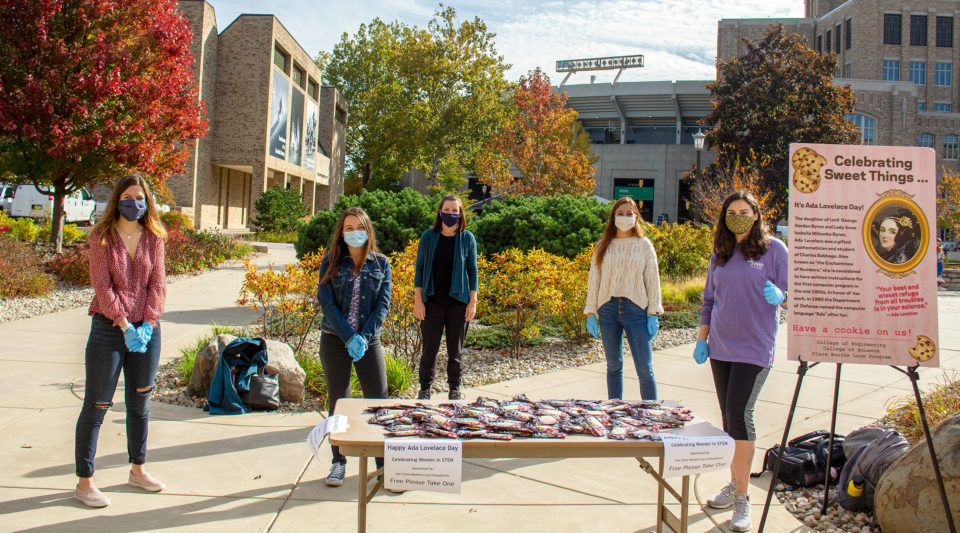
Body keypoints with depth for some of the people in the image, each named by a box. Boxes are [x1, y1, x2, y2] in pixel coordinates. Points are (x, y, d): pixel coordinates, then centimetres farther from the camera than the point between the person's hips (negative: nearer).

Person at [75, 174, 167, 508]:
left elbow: (157, 283, 2)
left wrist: (148, 323, -10)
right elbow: (102, 286, -10)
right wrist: (124, 325, -15)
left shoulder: (154, 238, 5)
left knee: (140, 403, 14)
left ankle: (137, 470, 29)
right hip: (108, 329, -4)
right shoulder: (102, 236, -5)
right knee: (97, 405, 1)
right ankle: (84, 482, 10)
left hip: (146, 329, 4)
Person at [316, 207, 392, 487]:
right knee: (337, 402, 7)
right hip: (335, 339, 0)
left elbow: (383, 303, -1)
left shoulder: (381, 264, 4)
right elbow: (326, 302, -6)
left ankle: (384, 463, 8)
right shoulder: (331, 262, 1)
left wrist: (365, 336, -14)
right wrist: (349, 337, -15)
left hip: (369, 340, 1)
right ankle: (338, 462, 19)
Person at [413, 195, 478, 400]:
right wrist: (418, 301, -2)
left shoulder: (467, 238, 2)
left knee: (455, 350, 9)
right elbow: (419, 269, 4)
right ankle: (425, 389, 16)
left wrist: (473, 302, 0)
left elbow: (472, 270, 5)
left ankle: (455, 389, 23)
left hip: (458, 302, 0)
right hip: (433, 301, 0)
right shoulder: (428, 237, 1)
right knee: (429, 349, 2)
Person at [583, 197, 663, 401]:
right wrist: (591, 313, 4)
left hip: (636, 309, -2)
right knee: (614, 366, 10)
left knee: (645, 369, -6)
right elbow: (594, 280, 10)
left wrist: (653, 314, -2)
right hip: (608, 309, 2)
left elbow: (653, 280, 5)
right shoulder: (603, 247, 9)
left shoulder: (644, 245, 6)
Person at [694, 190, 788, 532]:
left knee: (739, 412, -14)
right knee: (728, 415, 10)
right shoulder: (720, 255, 12)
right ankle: (735, 484, 24)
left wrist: (778, 296, -24)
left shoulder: (774, 249, -1)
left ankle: (742, 498, -5)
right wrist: (702, 339, 12)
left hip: (754, 347, -5)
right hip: (721, 347, 5)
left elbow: (791, 292, -1)